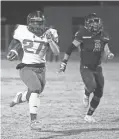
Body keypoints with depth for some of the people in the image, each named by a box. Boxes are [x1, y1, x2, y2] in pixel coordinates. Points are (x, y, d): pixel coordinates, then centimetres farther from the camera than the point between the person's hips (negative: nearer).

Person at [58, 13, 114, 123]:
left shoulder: (103, 36, 3)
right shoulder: (83, 34, -14)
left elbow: (105, 52, 9)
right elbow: (71, 48, -10)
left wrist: (109, 54, -15)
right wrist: (64, 62, -12)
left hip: (97, 68, 6)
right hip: (85, 67, -5)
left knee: (98, 94, 5)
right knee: (92, 86, -31)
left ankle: (89, 115, 25)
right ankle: (86, 95, 7)